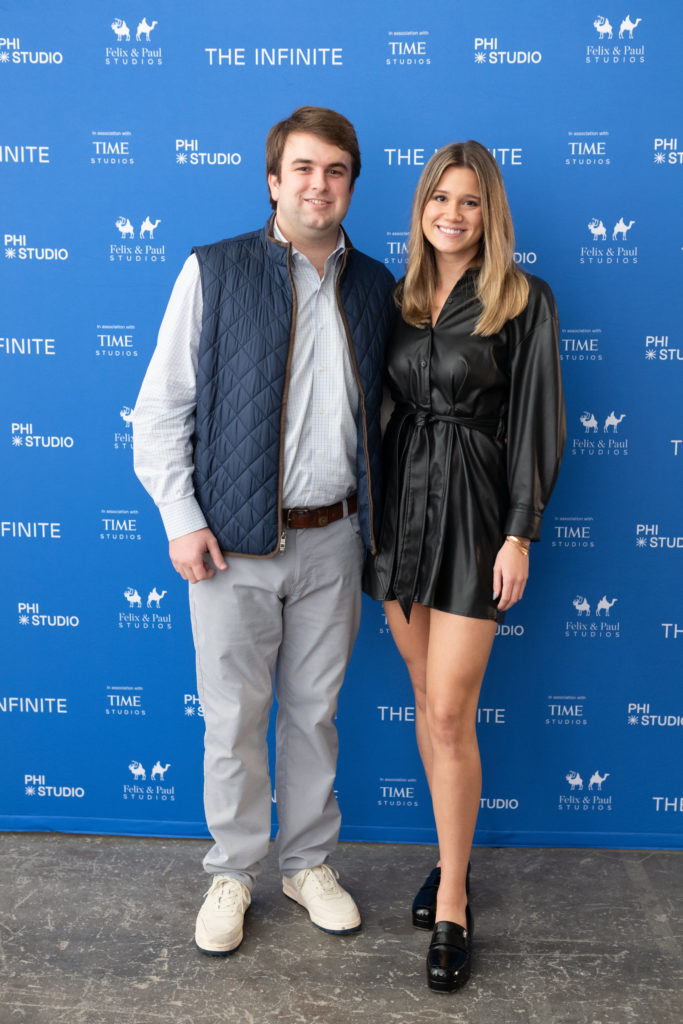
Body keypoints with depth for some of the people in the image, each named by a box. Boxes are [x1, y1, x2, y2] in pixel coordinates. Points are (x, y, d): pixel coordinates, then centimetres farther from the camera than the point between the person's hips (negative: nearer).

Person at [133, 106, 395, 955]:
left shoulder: (374, 285, 7)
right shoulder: (213, 272, -3)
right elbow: (160, 407, -3)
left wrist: (371, 520, 9)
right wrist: (181, 519, -9)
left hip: (331, 540, 3)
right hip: (234, 540, -3)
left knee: (314, 712, 14)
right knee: (233, 718, 8)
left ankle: (309, 863, 33)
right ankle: (231, 875, 29)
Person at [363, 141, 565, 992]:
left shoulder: (522, 300, -5)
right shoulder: (399, 298, 10)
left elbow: (535, 421, -8)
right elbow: (385, 407, 13)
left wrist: (519, 535, -13)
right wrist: (371, 513, 11)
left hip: (473, 512, -5)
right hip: (400, 504, 5)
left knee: (450, 714, -5)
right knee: (428, 699, 13)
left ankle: (452, 903, 11)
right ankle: (453, 852, 31)